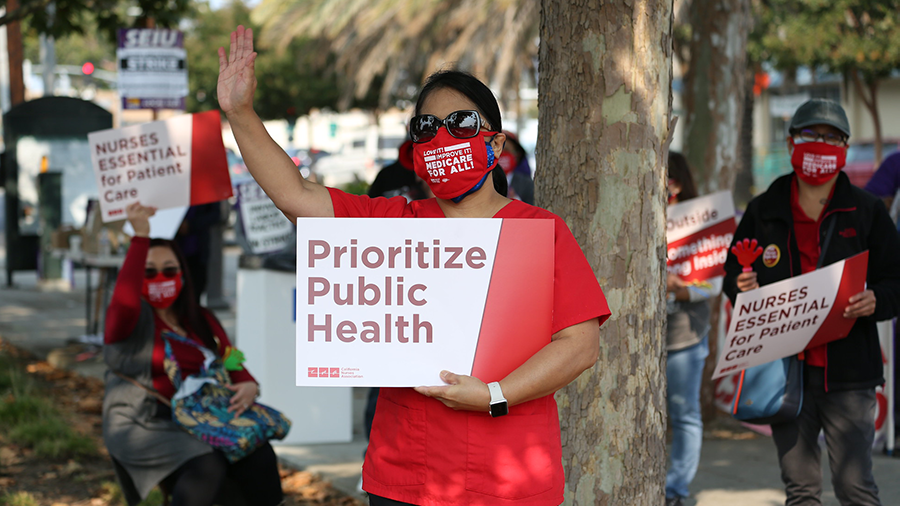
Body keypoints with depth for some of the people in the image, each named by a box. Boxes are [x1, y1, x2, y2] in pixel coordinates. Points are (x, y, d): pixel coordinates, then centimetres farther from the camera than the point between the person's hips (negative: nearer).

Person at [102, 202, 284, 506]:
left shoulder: (202, 321, 19)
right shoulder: (131, 319, 0)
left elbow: (233, 366, 18)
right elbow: (125, 301, -24)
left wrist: (249, 386, -7)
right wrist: (140, 236, -27)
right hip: (143, 426, -5)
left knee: (259, 456, -22)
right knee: (208, 466, -33)